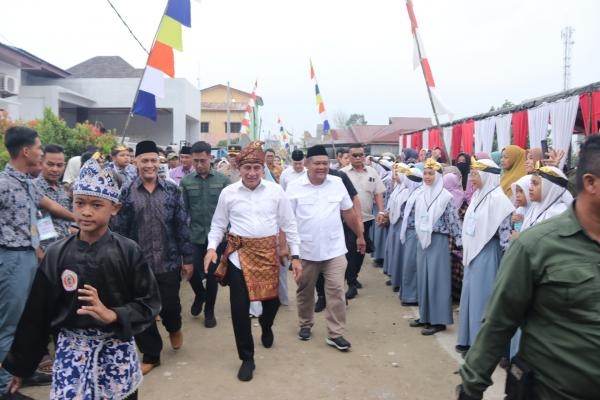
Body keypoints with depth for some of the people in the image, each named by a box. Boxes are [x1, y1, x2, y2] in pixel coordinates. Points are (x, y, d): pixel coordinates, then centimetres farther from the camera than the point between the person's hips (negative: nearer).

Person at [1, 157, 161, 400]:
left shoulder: (128, 251, -10)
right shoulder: (56, 254, -4)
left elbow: (149, 303, -6)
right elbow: (37, 313, 2)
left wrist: (112, 315, -22)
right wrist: (20, 364, 7)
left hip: (117, 351, -1)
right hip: (71, 351, 1)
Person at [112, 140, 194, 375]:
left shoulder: (172, 190, -1)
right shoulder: (126, 194, -2)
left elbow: (182, 226, 1)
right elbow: (119, 230, 0)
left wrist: (187, 258, 0)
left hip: (169, 262, 0)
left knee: (170, 305, 9)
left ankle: (174, 328, 45)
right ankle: (150, 355, 28)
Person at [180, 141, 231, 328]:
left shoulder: (223, 180, -3)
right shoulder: (186, 182, -1)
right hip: (194, 236, 1)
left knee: (212, 274, 8)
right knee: (192, 272, 1)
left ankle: (209, 311, 28)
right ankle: (199, 294, 36)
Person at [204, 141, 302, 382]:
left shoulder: (275, 191, -3)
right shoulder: (228, 193, -1)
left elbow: (289, 225, 2)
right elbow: (218, 225, 7)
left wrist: (295, 255, 0)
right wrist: (212, 247, -8)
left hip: (268, 253, 1)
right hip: (238, 254, 0)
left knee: (272, 298, 12)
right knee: (239, 307, 0)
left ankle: (266, 327, 51)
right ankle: (247, 358, 21)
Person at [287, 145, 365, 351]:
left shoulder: (337, 184, 1)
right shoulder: (294, 187, -6)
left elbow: (349, 213, 11)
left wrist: (360, 236, 16)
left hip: (334, 249, 1)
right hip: (305, 250, -1)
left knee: (336, 290, 1)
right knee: (305, 290, 15)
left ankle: (335, 334, 12)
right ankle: (305, 324, 37)